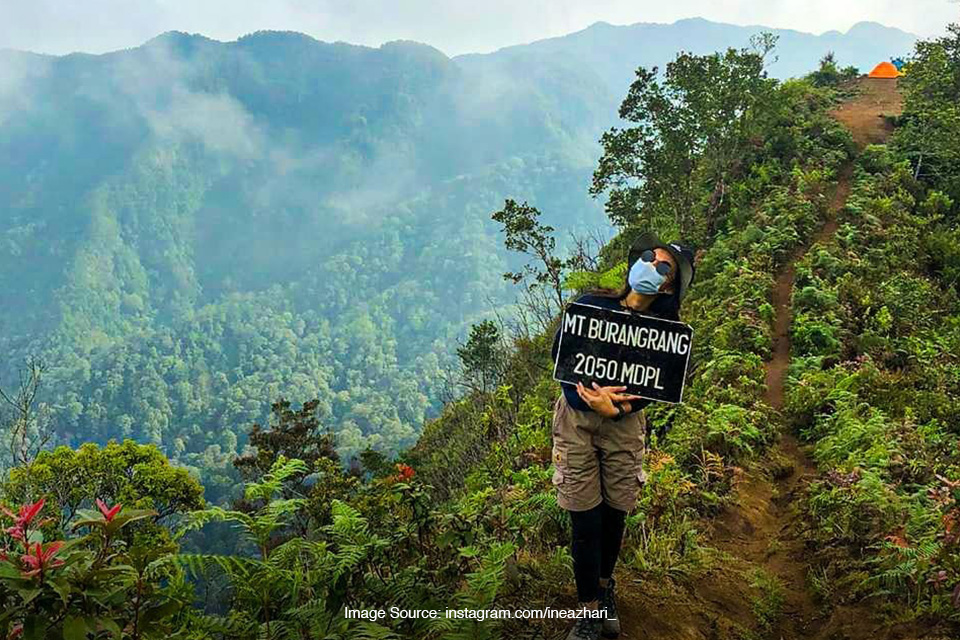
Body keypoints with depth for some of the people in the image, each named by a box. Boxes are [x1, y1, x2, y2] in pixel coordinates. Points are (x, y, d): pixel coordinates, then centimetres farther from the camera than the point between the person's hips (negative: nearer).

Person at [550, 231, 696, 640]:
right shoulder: (591, 305, -12)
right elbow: (561, 356, -9)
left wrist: (614, 408, -25)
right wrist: (590, 393, -24)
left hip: (624, 424, 2)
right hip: (576, 418, -1)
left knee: (614, 514, 8)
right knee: (585, 518, -2)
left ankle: (603, 583, 38)